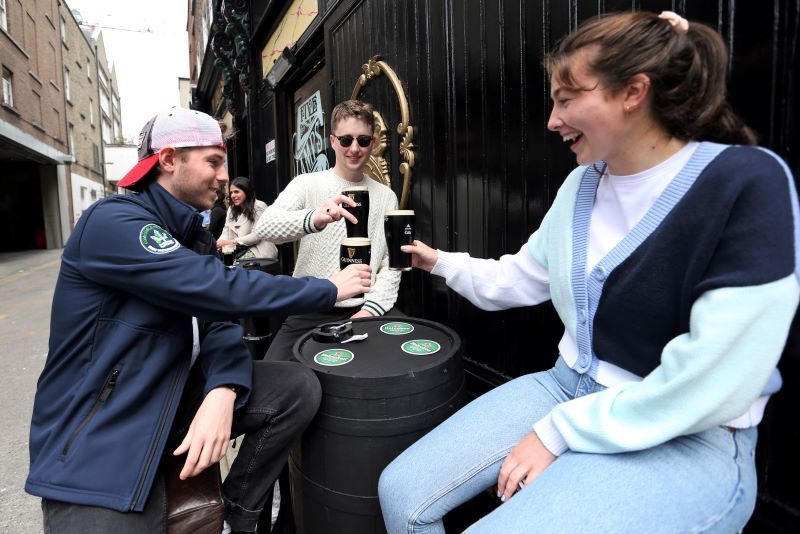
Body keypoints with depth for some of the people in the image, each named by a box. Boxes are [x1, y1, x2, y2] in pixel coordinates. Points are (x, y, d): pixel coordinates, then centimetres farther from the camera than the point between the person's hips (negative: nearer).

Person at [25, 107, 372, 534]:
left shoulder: (195, 238, 8)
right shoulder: (112, 222, -20)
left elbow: (218, 320, -3)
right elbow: (222, 292, -29)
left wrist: (223, 392, -24)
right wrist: (329, 290, -19)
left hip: (173, 398, 7)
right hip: (96, 438, -7)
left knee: (298, 388, -9)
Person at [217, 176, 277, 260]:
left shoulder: (259, 207, -4)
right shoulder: (231, 209, 18)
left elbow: (256, 236, -12)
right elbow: (225, 232, 10)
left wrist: (232, 242, -18)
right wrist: (218, 244, -12)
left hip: (258, 250, -5)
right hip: (237, 250, 6)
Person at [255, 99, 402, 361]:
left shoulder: (386, 197, 7)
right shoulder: (307, 184, 0)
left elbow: (390, 263, 5)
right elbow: (265, 226, -16)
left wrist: (371, 309, -10)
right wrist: (313, 219, -37)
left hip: (366, 309, 2)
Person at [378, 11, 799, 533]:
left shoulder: (749, 183, -18)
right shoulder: (582, 183, 4)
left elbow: (714, 382, -22)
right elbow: (522, 278, 16)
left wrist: (557, 433, -17)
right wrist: (441, 262, 17)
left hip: (689, 437, -5)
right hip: (571, 387, 6)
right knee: (401, 491, -4)